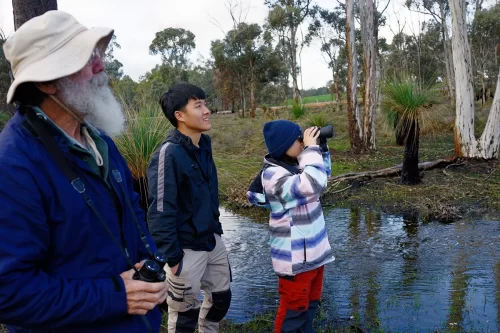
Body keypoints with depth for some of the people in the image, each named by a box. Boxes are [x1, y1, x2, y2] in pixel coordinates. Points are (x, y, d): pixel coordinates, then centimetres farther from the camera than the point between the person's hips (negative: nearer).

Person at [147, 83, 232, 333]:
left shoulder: (204, 143, 2)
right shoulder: (168, 154, -23)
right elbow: (161, 212, -23)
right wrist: (172, 257, -20)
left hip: (212, 240, 8)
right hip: (187, 248, -8)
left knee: (221, 297, 23)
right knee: (185, 313, 12)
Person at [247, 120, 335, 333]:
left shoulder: (296, 164, 2)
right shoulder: (273, 175, -24)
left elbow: (323, 173, 20)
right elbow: (313, 183, -37)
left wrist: (322, 148, 4)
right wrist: (311, 148, -27)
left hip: (314, 250, 9)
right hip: (295, 256, -9)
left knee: (310, 303, 24)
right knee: (293, 308, 8)